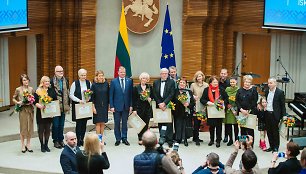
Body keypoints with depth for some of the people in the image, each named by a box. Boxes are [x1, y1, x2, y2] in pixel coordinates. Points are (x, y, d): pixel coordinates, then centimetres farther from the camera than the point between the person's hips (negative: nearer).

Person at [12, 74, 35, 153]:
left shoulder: (31, 89, 5)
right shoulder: (18, 89, -2)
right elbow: (13, 99, 6)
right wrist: (18, 102, -12)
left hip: (30, 109, 3)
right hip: (22, 110, -3)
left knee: (30, 127, 6)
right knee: (23, 127, 0)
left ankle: (28, 144, 18)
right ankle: (23, 145, 11)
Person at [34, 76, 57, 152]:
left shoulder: (52, 90, 8)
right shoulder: (38, 91, -3)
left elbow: (55, 100, 10)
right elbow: (35, 101, -8)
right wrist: (40, 106, -24)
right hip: (41, 112, -3)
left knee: (48, 129, 7)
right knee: (41, 129, 2)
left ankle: (46, 145, 18)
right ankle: (42, 145, 12)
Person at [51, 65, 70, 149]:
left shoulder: (66, 80, 8)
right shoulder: (52, 81, -9)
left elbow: (68, 93, 11)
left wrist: (68, 105, 8)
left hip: (63, 106, 5)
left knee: (61, 124, 12)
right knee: (55, 124, 1)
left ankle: (61, 140, 22)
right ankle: (55, 141, 12)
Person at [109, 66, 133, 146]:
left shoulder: (129, 81, 3)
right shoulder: (113, 81, -2)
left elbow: (131, 94, 4)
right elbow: (111, 95, -1)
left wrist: (131, 105, -1)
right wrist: (111, 106, -7)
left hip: (126, 106, 1)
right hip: (117, 106, -1)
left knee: (125, 123, 8)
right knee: (117, 123, 5)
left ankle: (124, 138, 17)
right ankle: (118, 139, 14)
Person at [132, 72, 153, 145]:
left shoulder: (150, 87, 8)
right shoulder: (136, 88, 0)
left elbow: (152, 96, 16)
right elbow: (134, 99, -2)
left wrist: (150, 98, -7)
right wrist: (134, 109, -7)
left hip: (148, 108, 2)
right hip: (139, 108, -2)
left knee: (146, 124, 3)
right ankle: (140, 138, 8)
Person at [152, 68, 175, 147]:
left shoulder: (171, 82, 2)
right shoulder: (155, 82, 10)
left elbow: (171, 94, -6)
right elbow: (154, 95, 5)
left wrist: (164, 103, -13)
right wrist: (159, 104, -6)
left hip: (168, 105, -3)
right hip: (159, 105, 3)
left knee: (169, 124, -4)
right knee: (160, 123, 5)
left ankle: (169, 140, -2)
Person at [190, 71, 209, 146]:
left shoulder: (206, 85, 5)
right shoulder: (193, 85, 2)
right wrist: (193, 96, -14)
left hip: (202, 106, 3)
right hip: (195, 106, -3)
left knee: (199, 122, 10)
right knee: (196, 122, -7)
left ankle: (195, 137, 23)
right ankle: (196, 139, -2)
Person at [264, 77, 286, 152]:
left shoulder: (280, 92, -8)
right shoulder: (266, 92, 8)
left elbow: (282, 105, -6)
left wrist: (283, 115, -8)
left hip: (275, 115, -5)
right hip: (267, 114, 5)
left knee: (275, 131, 4)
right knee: (269, 131, 10)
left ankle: (276, 147, 15)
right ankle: (271, 146, 21)